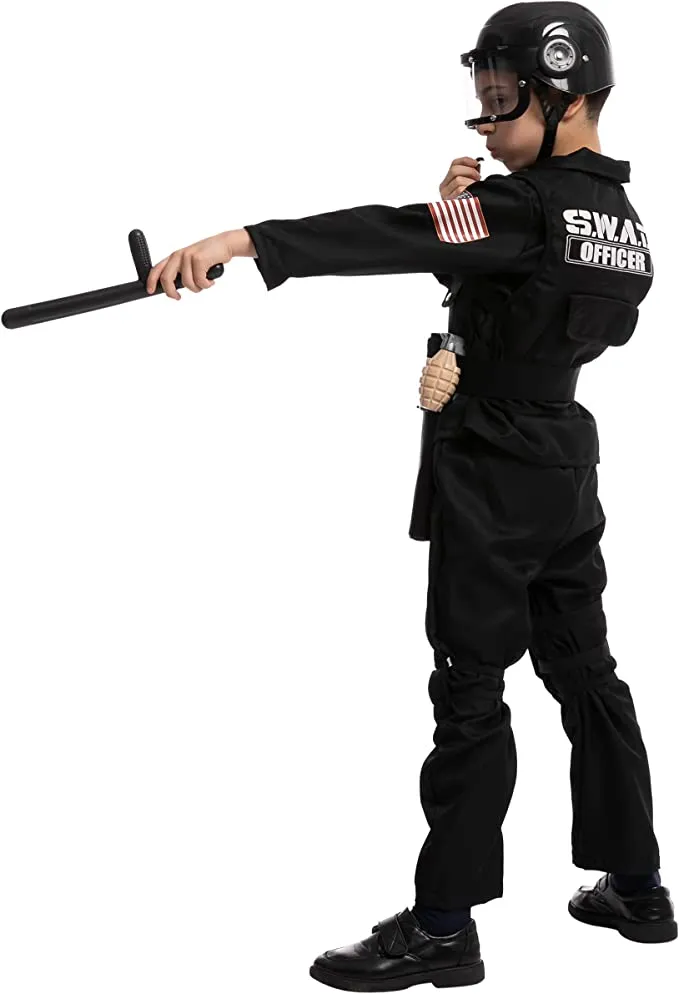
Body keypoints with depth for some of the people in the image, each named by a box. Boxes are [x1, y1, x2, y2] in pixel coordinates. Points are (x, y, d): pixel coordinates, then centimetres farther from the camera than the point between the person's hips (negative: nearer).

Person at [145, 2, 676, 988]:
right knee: (585, 673, 16)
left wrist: (242, 240, -43)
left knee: (471, 694, -3)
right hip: (564, 471, 9)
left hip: (490, 480, -9)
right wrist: (470, 215, 5)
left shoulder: (530, 207, -19)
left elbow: (395, 237, -33)